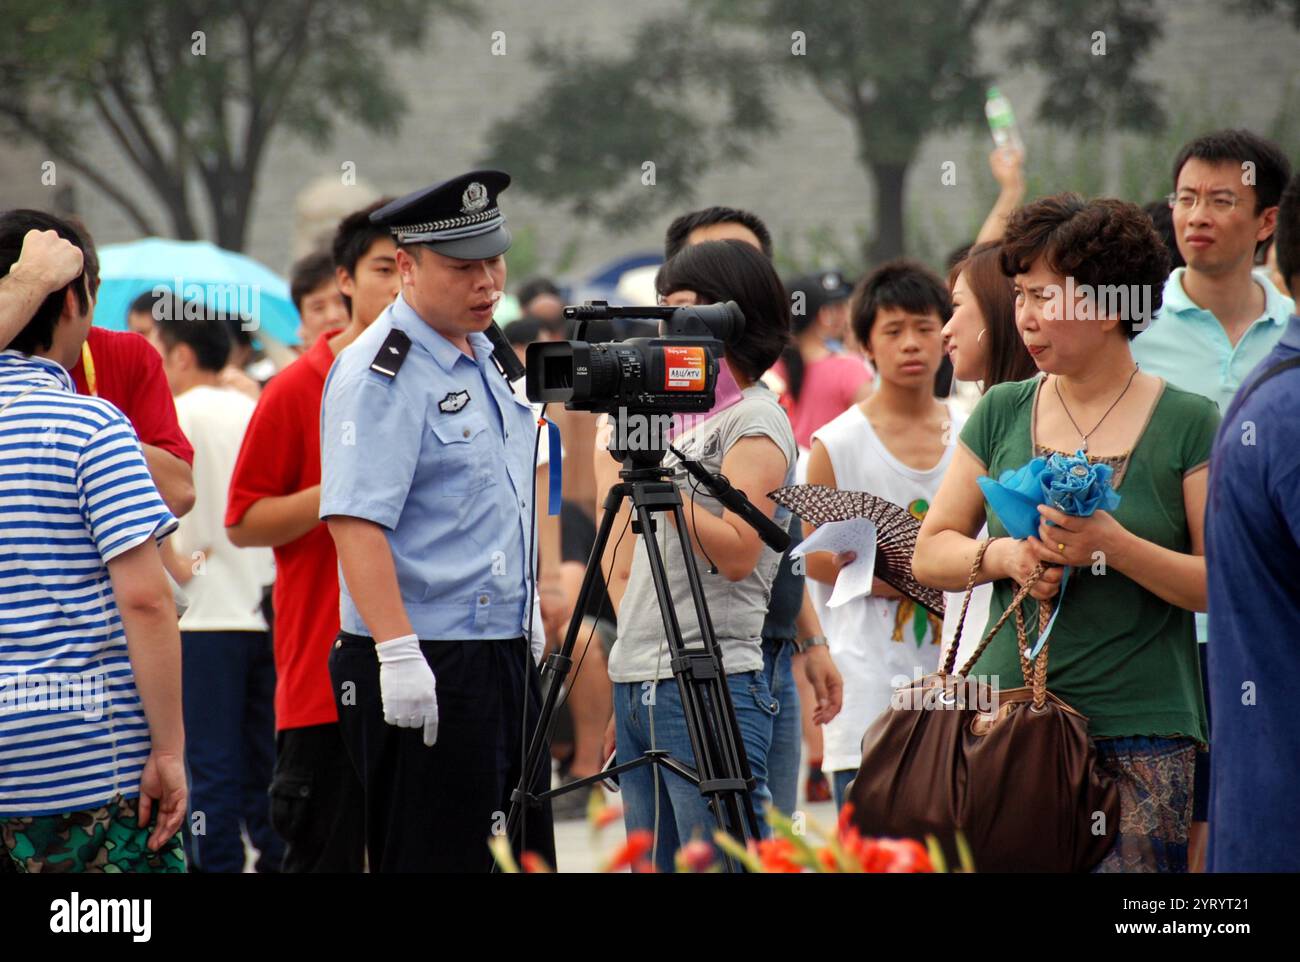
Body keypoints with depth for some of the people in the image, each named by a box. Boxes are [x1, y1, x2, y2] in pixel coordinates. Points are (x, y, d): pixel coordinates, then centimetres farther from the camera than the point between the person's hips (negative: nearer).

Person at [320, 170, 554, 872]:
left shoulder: (485, 359, 15)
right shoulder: (380, 373, -14)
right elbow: (355, 520, -22)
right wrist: (396, 653, -29)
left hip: (504, 656, 9)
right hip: (424, 671, -9)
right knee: (440, 862, -8)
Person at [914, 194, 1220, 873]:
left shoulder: (1188, 424, 1)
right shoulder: (1002, 414, 12)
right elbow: (930, 554, 13)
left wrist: (1116, 547, -18)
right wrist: (1004, 555, -7)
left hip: (1142, 738, -3)